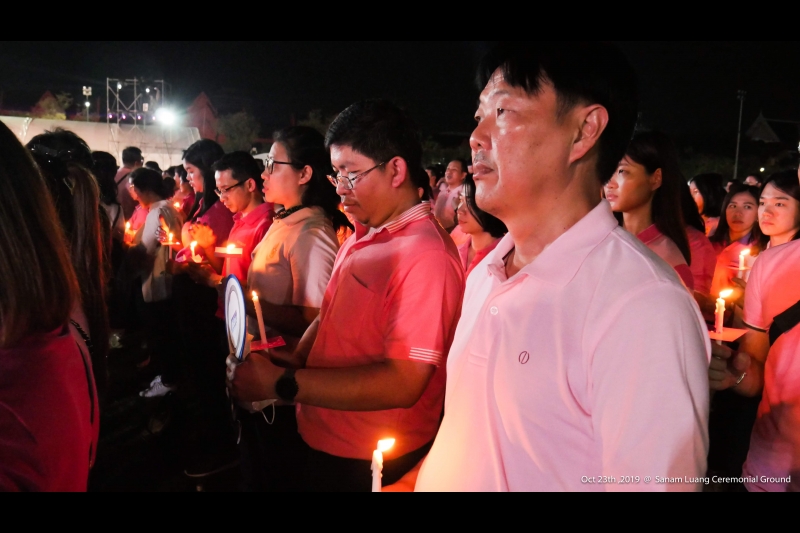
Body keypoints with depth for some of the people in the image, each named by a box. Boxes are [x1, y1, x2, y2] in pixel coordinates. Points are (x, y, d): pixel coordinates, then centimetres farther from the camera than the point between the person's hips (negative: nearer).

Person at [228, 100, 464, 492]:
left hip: (370, 467, -7)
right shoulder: (361, 238, 5)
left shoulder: (426, 255, -24)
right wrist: (290, 363, -6)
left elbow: (403, 383, -27)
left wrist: (283, 384, -25)